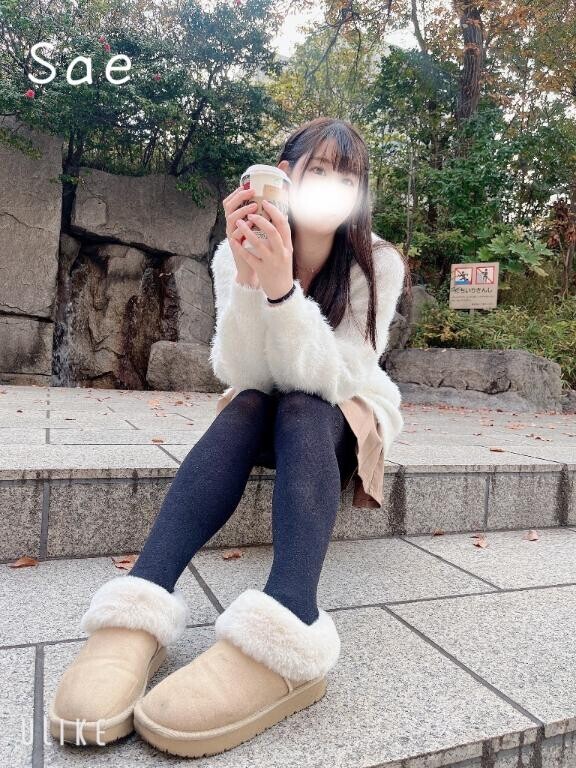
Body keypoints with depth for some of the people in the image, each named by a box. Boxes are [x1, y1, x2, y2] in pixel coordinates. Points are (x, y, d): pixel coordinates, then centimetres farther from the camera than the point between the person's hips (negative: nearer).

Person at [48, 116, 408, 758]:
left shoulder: (377, 263, -15)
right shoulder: (237, 252, -11)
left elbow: (329, 377, -27)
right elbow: (242, 373, -21)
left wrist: (283, 287, -41)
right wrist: (248, 280, -36)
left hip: (347, 416, -1)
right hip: (264, 421, 1)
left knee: (297, 407, -32)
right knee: (247, 404, -30)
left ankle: (285, 637, -53)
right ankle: (138, 612, -44)